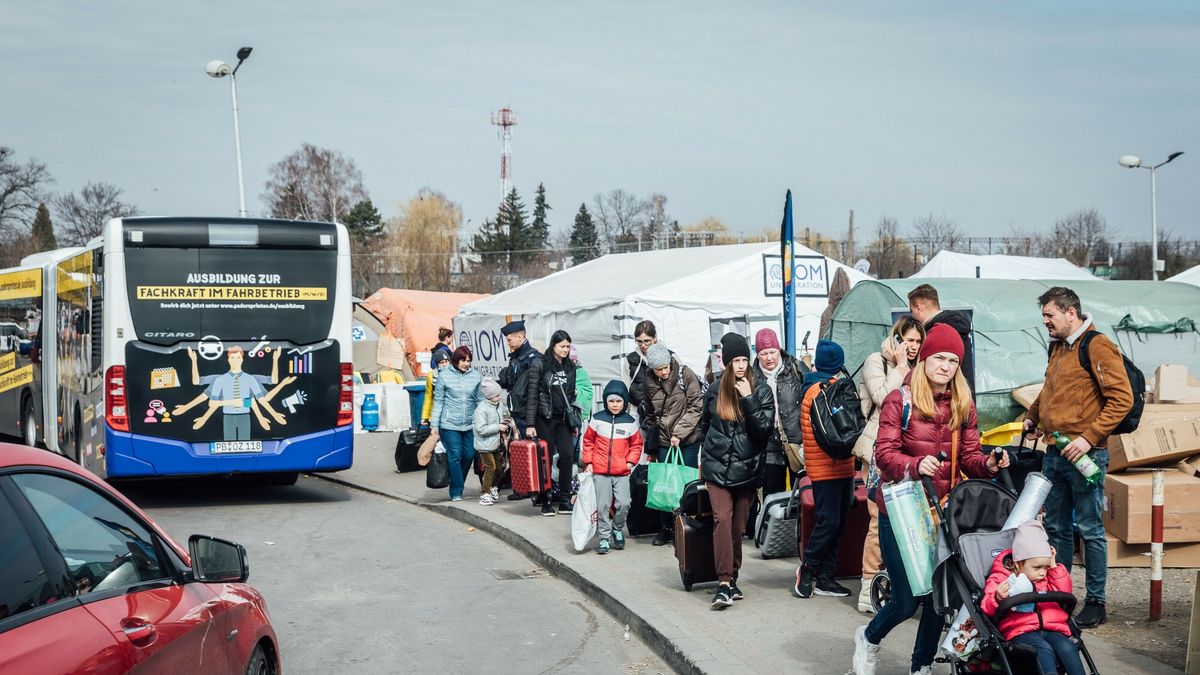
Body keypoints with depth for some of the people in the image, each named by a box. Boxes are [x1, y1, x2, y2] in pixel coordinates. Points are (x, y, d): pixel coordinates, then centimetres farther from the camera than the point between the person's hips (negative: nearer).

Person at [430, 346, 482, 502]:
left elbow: (480, 400, 9)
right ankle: (456, 492, 6)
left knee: (469, 455, 5)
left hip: (470, 424, 3)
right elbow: (438, 401, 1)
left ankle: (457, 485, 26)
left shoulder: (475, 376, 3)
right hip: (450, 424, -3)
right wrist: (434, 425, -1)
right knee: (455, 457, -4)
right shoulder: (444, 375, -3)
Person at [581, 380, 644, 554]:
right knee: (602, 506, 0)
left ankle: (617, 529, 18)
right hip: (600, 471, 0)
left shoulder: (630, 422, 4)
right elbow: (588, 441, 9)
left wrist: (631, 461, 0)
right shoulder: (597, 419, 2)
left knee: (623, 504, -8)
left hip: (622, 472, 0)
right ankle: (604, 538, 11)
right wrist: (588, 462, 3)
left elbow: (636, 444, 12)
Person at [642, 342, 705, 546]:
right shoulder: (650, 382, 5)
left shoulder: (685, 375, -8)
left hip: (688, 439, -3)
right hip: (664, 441, 4)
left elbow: (696, 407, -10)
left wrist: (679, 432, -16)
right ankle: (667, 528, 15)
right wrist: (650, 448, 18)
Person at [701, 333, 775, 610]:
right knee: (722, 519, -14)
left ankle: (732, 578, 20)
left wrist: (748, 399, -17)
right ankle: (724, 582, -17)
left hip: (747, 469, 0)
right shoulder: (715, 389, 5)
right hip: (717, 467, 0)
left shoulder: (761, 390, 0)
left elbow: (764, 428, -11)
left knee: (738, 525, 6)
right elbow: (705, 424, 22)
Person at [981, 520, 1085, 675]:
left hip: (1051, 628, 5)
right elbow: (988, 608, -4)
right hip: (1021, 631, -5)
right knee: (1043, 649, -34)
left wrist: (1053, 566, 14)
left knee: (1067, 647, -26)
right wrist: (998, 598, -28)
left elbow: (1064, 591, 22)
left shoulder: (1046, 578, 24)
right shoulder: (999, 580, 3)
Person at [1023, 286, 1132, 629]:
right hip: (1054, 452, 8)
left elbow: (1122, 398, -17)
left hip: (1085, 455, -8)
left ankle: (1096, 603, 8)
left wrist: (1089, 437, -21)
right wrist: (1033, 416, 16)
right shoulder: (1058, 347, 15)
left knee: (1089, 530, -1)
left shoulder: (1097, 347, -11)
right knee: (1056, 528, 13)